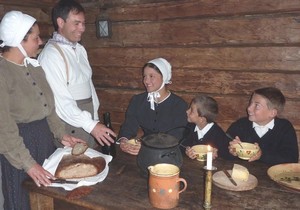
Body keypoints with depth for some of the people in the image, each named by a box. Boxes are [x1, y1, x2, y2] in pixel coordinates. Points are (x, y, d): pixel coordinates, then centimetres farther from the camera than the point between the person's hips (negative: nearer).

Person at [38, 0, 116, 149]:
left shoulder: (80, 49, 9)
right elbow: (61, 100, -21)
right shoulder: (51, 54, -15)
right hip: (69, 128, -7)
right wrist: (91, 125, -22)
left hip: (88, 123, 7)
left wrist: (95, 119, 11)